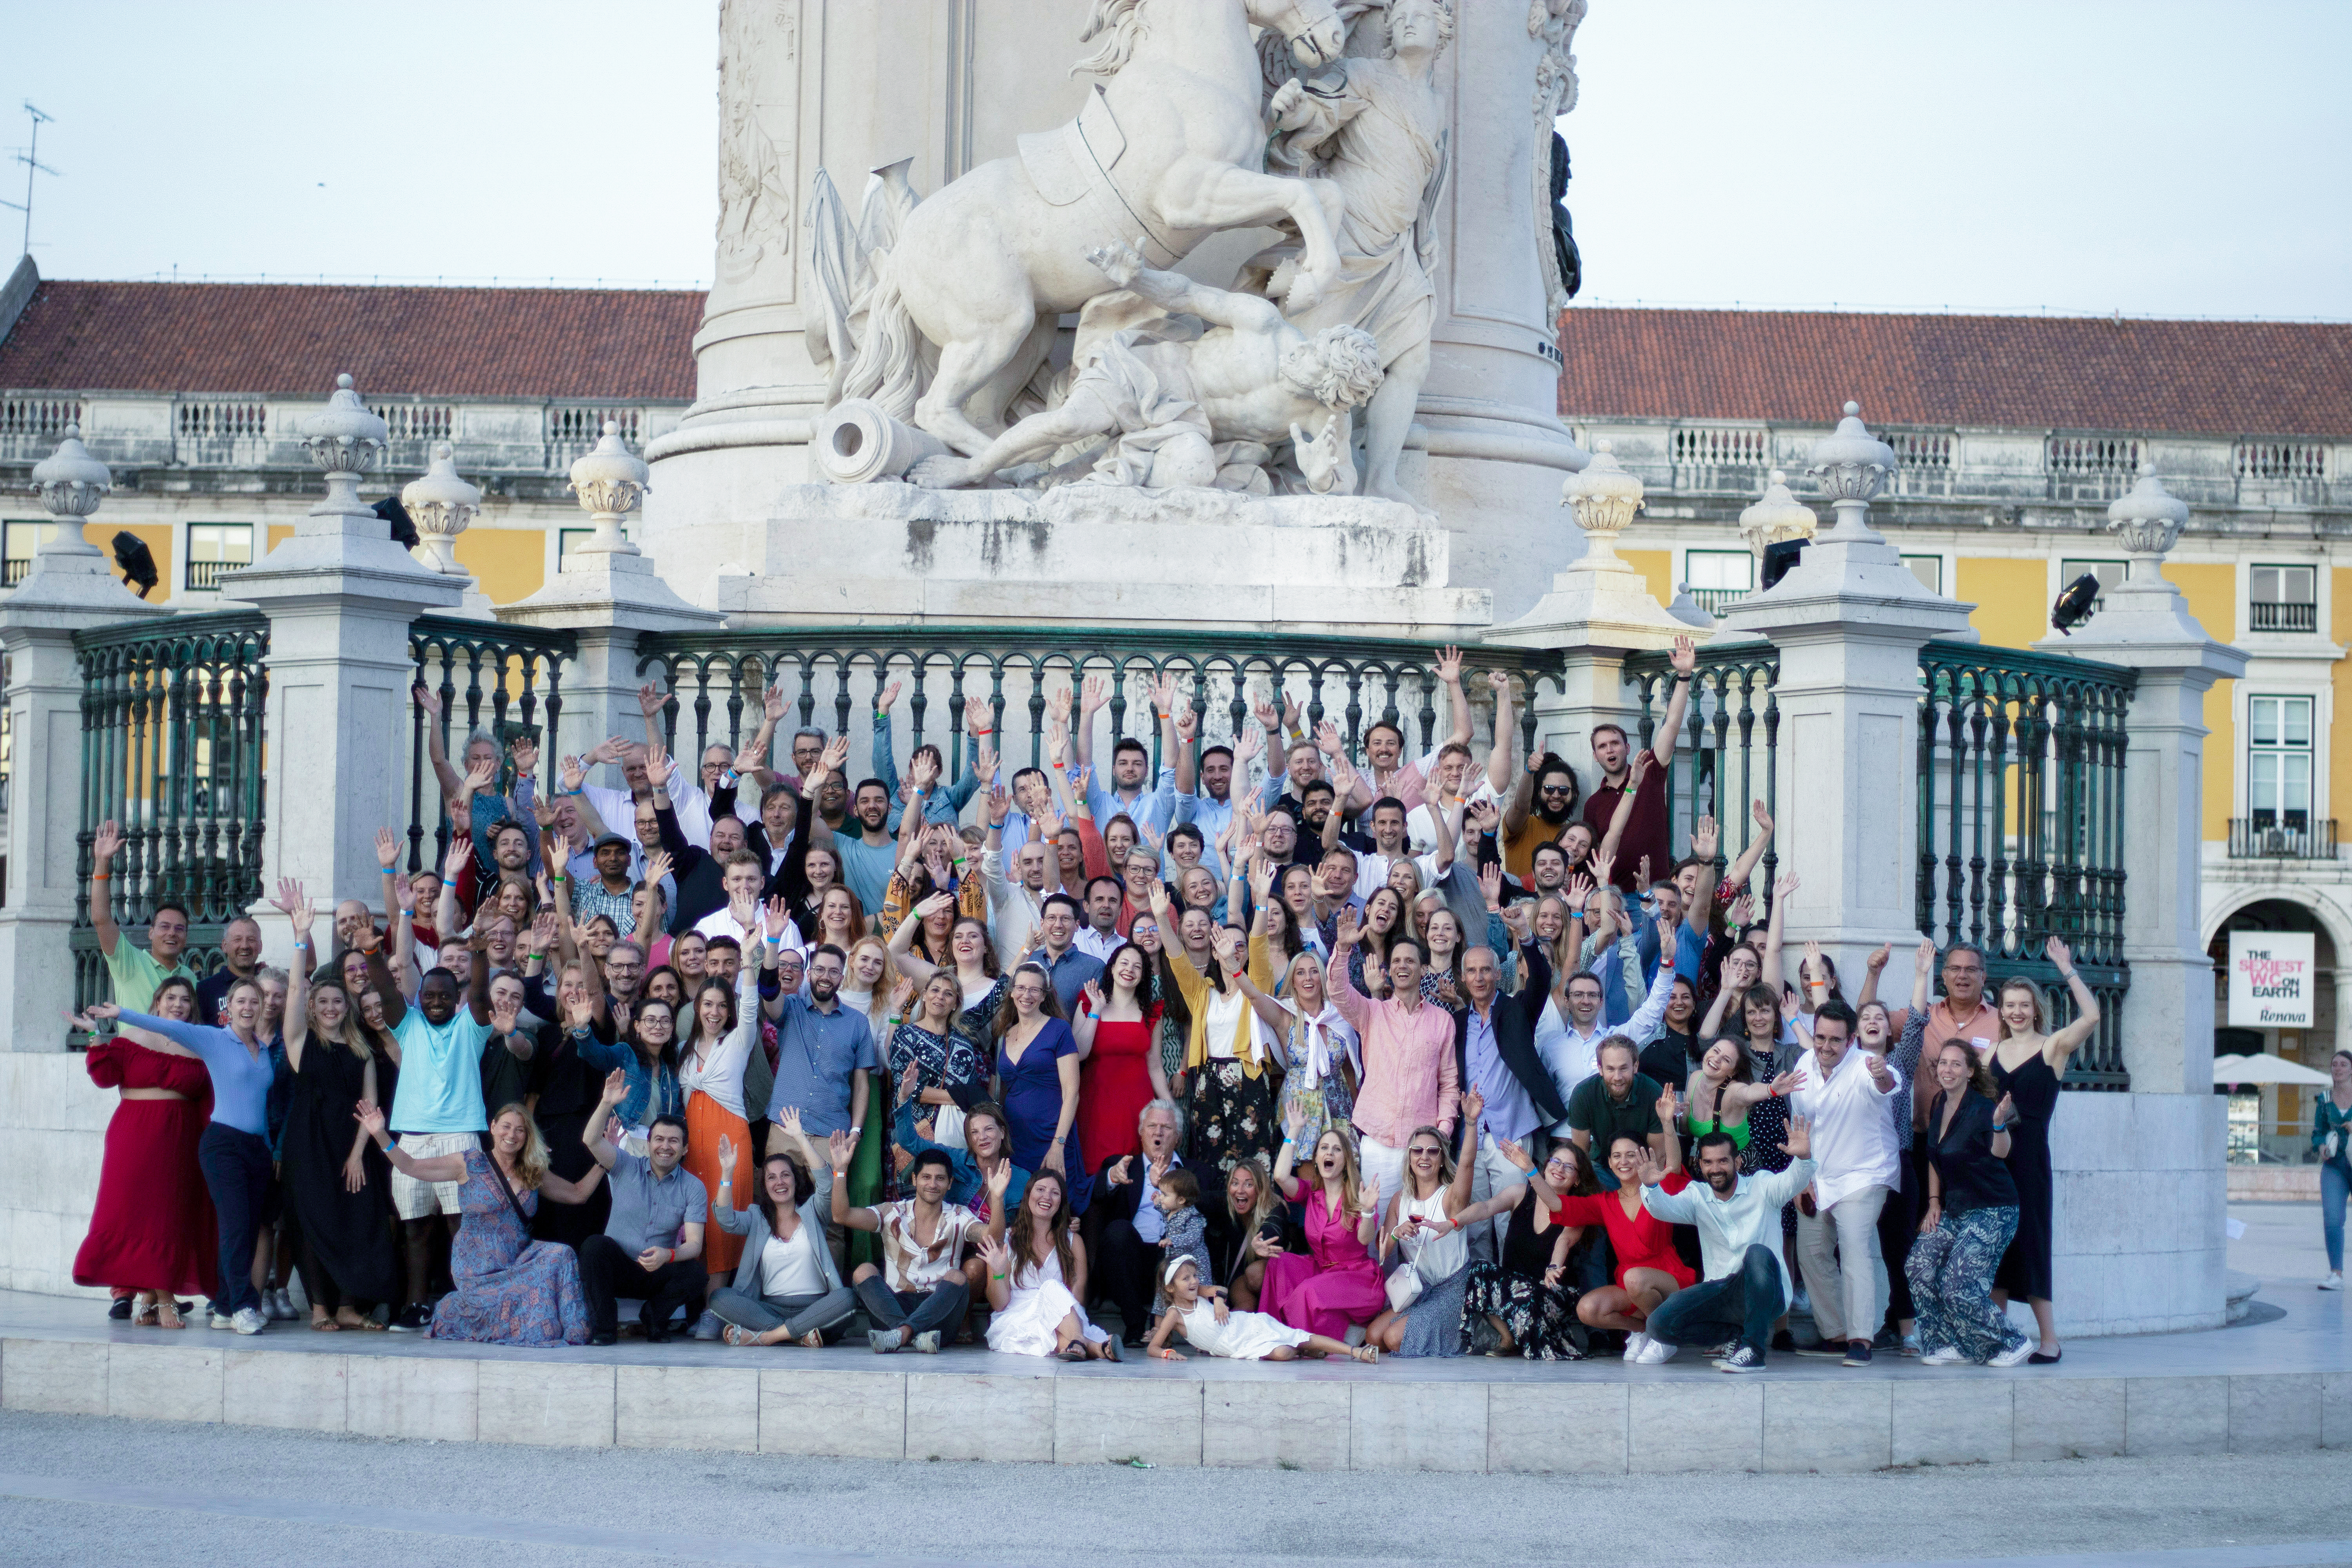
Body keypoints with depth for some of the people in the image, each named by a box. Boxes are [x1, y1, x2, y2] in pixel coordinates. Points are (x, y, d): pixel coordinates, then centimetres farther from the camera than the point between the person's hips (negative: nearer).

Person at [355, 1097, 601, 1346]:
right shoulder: (471, 1164, -3)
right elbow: (411, 1166, -5)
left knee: (561, 1256, -23)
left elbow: (577, 1193, 17)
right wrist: (380, 1135, -16)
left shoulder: (534, 1174, 9)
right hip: (478, 1272, -4)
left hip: (517, 1264, 4)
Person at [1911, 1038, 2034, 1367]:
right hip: (1954, 1210, 8)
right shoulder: (1938, 1106, 6)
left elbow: (2000, 1152, -36)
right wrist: (1934, 1202, 13)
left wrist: (1999, 1124, -55)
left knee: (1957, 1287, -16)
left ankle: (2013, 1343, 3)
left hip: (1992, 1213, -8)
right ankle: (1950, 1346, 3)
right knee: (1919, 1265, -9)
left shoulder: (1980, 1108, -17)